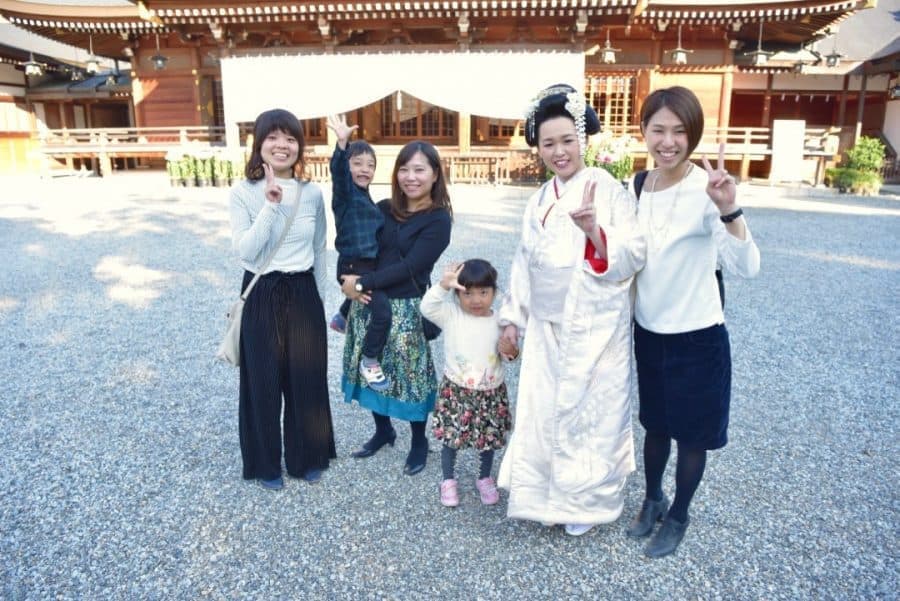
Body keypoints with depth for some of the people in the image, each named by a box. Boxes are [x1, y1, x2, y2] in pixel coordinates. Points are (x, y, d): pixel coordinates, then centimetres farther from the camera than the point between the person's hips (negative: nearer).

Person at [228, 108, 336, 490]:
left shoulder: (312, 193, 1)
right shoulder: (243, 192, -7)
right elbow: (244, 251, -16)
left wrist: (318, 298, 12)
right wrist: (270, 206, -22)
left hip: (303, 295, 2)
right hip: (261, 297, -2)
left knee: (306, 379, 11)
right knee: (263, 382, 8)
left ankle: (307, 457, 32)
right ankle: (266, 463, 29)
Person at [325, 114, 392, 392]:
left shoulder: (365, 196, 13)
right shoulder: (345, 190, -11)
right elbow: (338, 171, -34)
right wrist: (342, 144, -49)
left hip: (369, 263, 9)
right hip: (354, 265, -9)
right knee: (383, 312, -19)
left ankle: (341, 318, 65)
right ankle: (369, 362, -1)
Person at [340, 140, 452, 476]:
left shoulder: (438, 219, -9)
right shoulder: (383, 209, 6)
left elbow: (409, 266, -16)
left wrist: (362, 283, -17)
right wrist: (350, 282, -16)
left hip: (406, 309, -5)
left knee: (409, 375, 5)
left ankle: (419, 441, 28)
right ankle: (383, 430, 39)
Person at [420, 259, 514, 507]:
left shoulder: (499, 322, -4)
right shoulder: (451, 315, -11)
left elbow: (509, 352, 4)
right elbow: (427, 307, -26)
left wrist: (511, 350, -19)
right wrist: (443, 285, -39)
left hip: (491, 393, 2)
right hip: (456, 391, -2)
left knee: (489, 439, 16)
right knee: (450, 437, 8)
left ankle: (485, 478, 39)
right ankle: (448, 480, 31)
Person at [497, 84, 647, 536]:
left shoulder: (609, 190, -9)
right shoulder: (539, 201, 9)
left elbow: (634, 256, -17)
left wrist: (595, 231, -33)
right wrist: (513, 317, 12)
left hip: (596, 329, -5)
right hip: (547, 328, 5)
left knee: (591, 414, 7)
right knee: (542, 413, 12)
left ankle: (585, 499, 29)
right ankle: (548, 493, 33)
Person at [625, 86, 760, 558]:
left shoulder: (704, 190, -19)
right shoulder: (639, 185, -1)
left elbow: (746, 268, -30)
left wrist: (728, 210, -41)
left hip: (697, 337, -5)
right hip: (648, 331, 5)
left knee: (692, 434, 15)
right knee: (654, 424, 23)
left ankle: (678, 514, 39)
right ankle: (652, 499, 46)